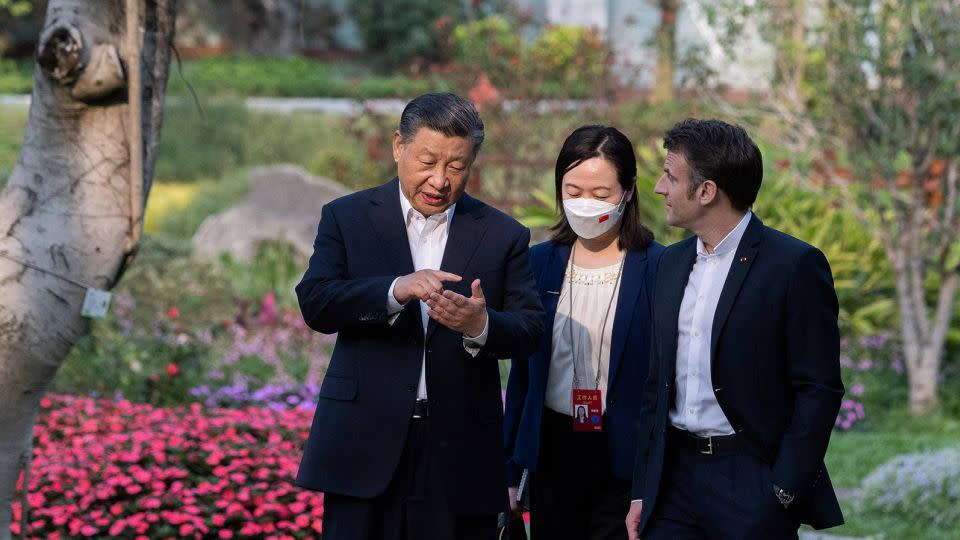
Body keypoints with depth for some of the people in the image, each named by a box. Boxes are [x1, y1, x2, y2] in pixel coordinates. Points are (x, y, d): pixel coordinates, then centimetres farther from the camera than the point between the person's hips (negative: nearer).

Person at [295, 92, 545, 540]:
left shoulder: (502, 235, 8)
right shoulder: (347, 218, 6)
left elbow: (529, 330, 2)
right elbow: (315, 304, -7)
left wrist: (481, 326, -21)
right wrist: (395, 290, -23)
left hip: (460, 451, 1)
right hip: (367, 446, -1)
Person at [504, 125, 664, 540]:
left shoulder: (656, 269, -5)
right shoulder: (539, 263, 6)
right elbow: (521, 372, 12)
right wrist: (509, 469, 11)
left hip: (624, 459, -4)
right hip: (552, 454, 4)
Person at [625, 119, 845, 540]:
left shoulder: (794, 265, -9)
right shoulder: (672, 263, 12)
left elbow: (819, 390, -11)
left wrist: (784, 496, -15)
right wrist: (642, 492, 10)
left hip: (752, 485, -6)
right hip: (674, 479, 6)